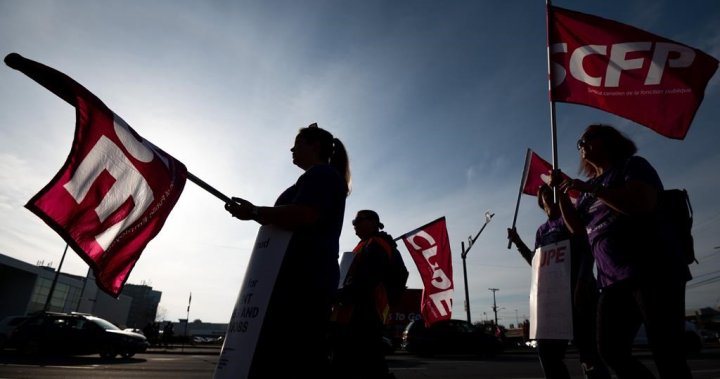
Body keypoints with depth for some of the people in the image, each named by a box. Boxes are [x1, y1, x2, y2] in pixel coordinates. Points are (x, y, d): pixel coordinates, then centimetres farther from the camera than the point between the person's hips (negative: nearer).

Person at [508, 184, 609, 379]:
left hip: (577, 290, -6)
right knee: (547, 350, 6)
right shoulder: (542, 230, 20)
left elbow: (587, 252, -6)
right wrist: (518, 242, 8)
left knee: (588, 350, -7)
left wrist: (582, 283, -19)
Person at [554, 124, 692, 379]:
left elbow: (644, 204, -17)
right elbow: (576, 227, 14)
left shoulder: (632, 165, 2)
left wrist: (591, 188, -16)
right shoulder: (589, 188, 20)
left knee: (664, 351, -6)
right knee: (611, 351, 3)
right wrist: (561, 192, 6)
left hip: (652, 271, -6)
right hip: (613, 280, 7)